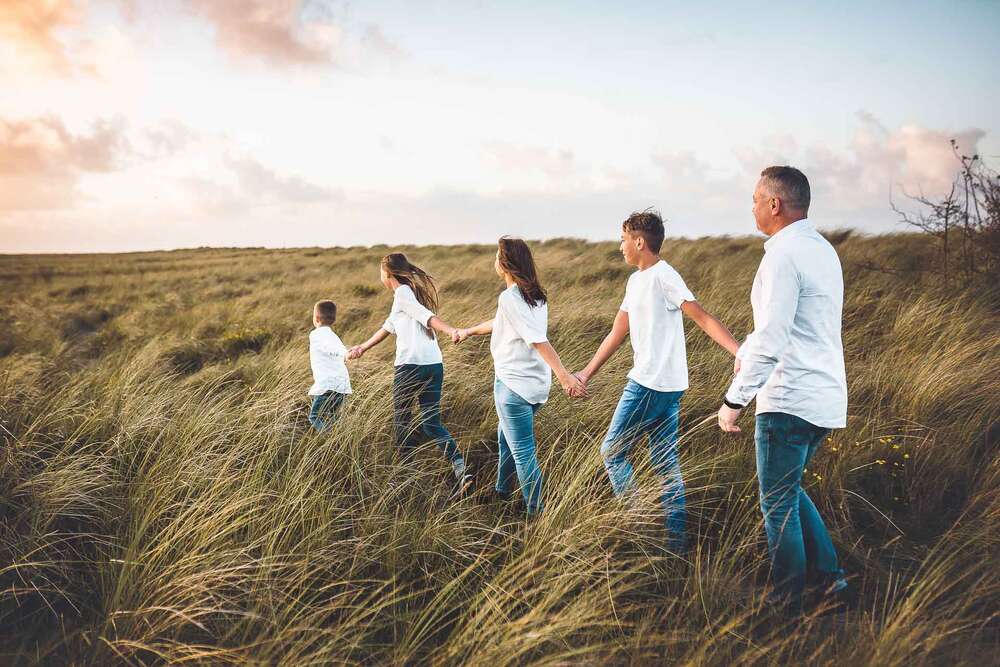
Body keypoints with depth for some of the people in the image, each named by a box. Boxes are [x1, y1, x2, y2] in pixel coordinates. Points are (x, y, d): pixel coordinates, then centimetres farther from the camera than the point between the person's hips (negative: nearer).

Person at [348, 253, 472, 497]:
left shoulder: (402, 293, -2)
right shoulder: (415, 291, 24)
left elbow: (426, 316, -20)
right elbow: (389, 326, 34)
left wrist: (452, 331, -35)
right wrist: (363, 347, 43)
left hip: (410, 365, -8)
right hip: (435, 365, 8)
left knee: (402, 420, 11)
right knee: (431, 424, 8)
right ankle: (461, 469, -9)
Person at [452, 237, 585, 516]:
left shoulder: (509, 297, -18)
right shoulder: (537, 296, 9)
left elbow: (538, 339, -28)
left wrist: (563, 374, -36)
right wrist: (468, 331, 39)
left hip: (514, 385, -9)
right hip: (536, 385, 9)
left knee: (523, 452, 0)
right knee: (506, 435, 28)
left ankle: (536, 512, 7)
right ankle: (502, 491, 45)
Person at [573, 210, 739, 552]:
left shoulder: (663, 276, -12)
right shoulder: (636, 280, 16)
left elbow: (704, 318, -19)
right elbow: (617, 334, 20)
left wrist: (740, 353, -30)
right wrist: (587, 373, 21)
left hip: (651, 385, -9)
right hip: (665, 386, 9)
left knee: (612, 451, 1)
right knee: (665, 461, 13)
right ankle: (676, 534, 19)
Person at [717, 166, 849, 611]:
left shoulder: (784, 255, -17)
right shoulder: (822, 249, 13)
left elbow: (771, 339, -24)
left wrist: (734, 399, -19)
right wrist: (747, 349, 35)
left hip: (790, 402, -9)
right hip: (826, 400, 9)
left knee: (778, 504, 4)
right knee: (788, 488, 25)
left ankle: (787, 602, 16)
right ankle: (828, 574, 23)